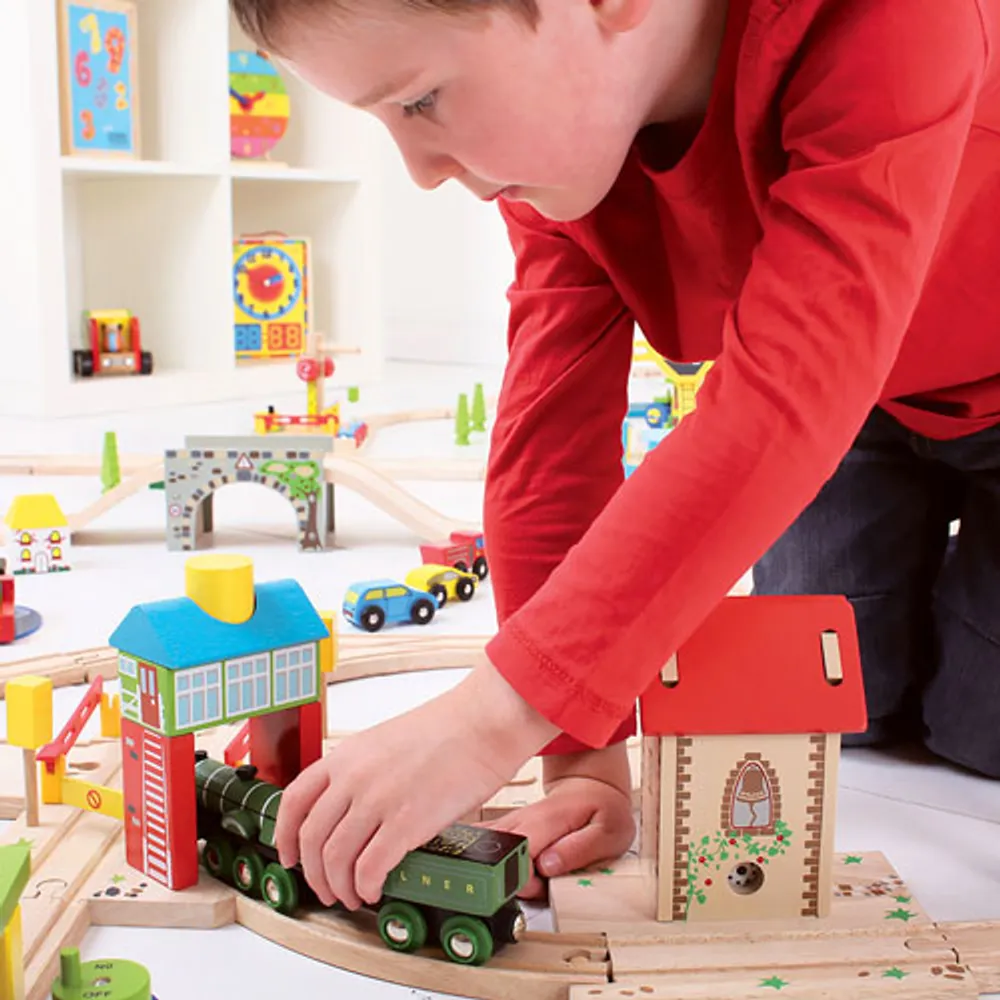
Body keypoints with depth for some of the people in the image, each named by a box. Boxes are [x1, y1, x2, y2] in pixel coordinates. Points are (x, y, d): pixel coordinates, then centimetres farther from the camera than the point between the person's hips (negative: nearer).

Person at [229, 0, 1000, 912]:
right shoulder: (546, 125, -22)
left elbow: (783, 403, -50)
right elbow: (554, 429, -24)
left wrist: (499, 715, -54)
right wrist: (584, 761, -27)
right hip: (862, 403, 4)